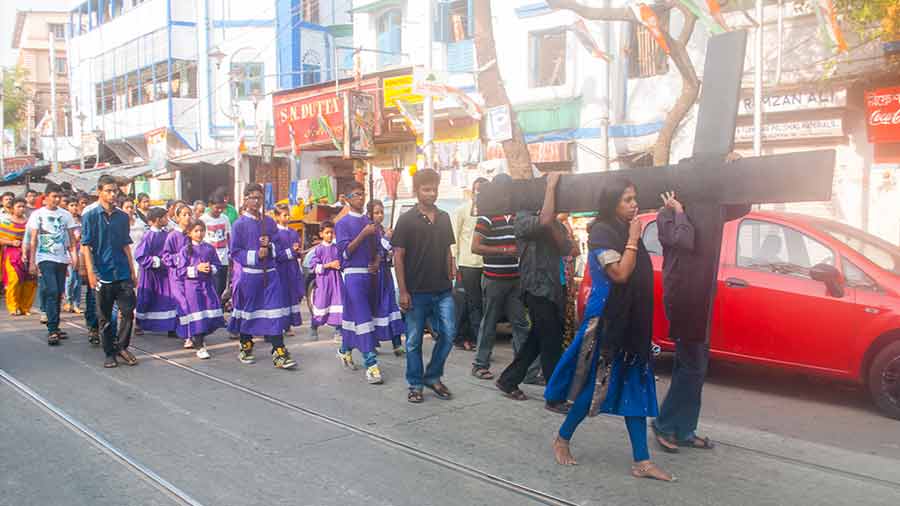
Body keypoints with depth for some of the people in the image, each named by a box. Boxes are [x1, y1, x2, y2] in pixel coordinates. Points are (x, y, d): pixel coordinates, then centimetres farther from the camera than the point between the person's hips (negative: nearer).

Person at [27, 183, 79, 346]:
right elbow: (33, 240, 0)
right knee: (51, 293, -13)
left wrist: (74, 254, -6)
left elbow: (71, 238, 9)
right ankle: (52, 331, -13)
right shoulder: (38, 214, 1)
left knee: (58, 294, 8)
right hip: (45, 259, -3)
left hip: (62, 259, 3)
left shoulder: (65, 215, 9)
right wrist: (32, 262, -6)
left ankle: (55, 327, 16)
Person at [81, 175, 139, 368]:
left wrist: (132, 271, 11)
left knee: (128, 312, -1)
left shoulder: (122, 216, 9)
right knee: (104, 317, 7)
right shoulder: (90, 216, -2)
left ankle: (122, 347, 16)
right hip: (103, 274, -3)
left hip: (123, 273, 3)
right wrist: (91, 273, -13)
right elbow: (86, 246, -5)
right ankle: (109, 353, 17)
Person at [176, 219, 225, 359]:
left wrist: (211, 268, -13)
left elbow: (217, 265, 8)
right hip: (192, 286, -3)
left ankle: (199, 338, 29)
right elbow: (181, 271, -6)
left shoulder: (210, 248, 6)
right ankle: (200, 347, 1)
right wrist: (197, 269, -17)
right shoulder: (185, 250, -2)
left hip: (208, 285, 3)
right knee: (196, 316, -6)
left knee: (210, 315, 3)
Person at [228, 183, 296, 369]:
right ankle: (246, 348, 29)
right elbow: (234, 251, -5)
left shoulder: (269, 222, 8)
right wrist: (255, 255, -16)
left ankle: (279, 353, -3)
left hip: (269, 273, 3)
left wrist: (270, 247, -8)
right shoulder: (239, 224, -3)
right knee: (247, 311, 10)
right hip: (248, 273, -3)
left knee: (275, 312, -4)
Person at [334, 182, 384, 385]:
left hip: (370, 274, 6)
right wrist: (363, 234, -18)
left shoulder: (370, 223, 13)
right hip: (353, 275, -6)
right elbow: (344, 252, -12)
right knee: (363, 318, -11)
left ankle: (345, 351, 33)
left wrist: (377, 263, -3)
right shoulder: (343, 223, -3)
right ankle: (371, 364, -14)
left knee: (352, 315, 15)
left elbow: (377, 249, 18)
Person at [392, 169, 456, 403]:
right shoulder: (407, 220, -5)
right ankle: (415, 385, 19)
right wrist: (403, 291, -10)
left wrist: (451, 276, 10)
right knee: (414, 340, 5)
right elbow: (398, 256, -6)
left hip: (443, 290, 4)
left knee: (448, 333, -1)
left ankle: (433, 376, 19)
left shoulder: (444, 218, 9)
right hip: (417, 292, -4)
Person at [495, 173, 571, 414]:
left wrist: (553, 224, -13)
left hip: (554, 289, 8)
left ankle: (508, 380, 29)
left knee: (536, 340, 15)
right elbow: (544, 220, -30)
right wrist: (551, 184, -21)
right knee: (551, 343, -6)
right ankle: (555, 399, 3)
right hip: (538, 289, -8)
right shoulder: (523, 219, -8)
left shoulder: (555, 223, 14)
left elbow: (566, 248, 0)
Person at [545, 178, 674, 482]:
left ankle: (641, 461, 10)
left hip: (631, 321, 8)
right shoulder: (602, 232, -12)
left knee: (634, 388, 6)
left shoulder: (625, 231, 12)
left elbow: (639, 275, 16)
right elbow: (619, 274, -21)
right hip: (606, 320, -8)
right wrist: (633, 239, -15)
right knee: (599, 385, 0)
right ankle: (562, 439, 21)